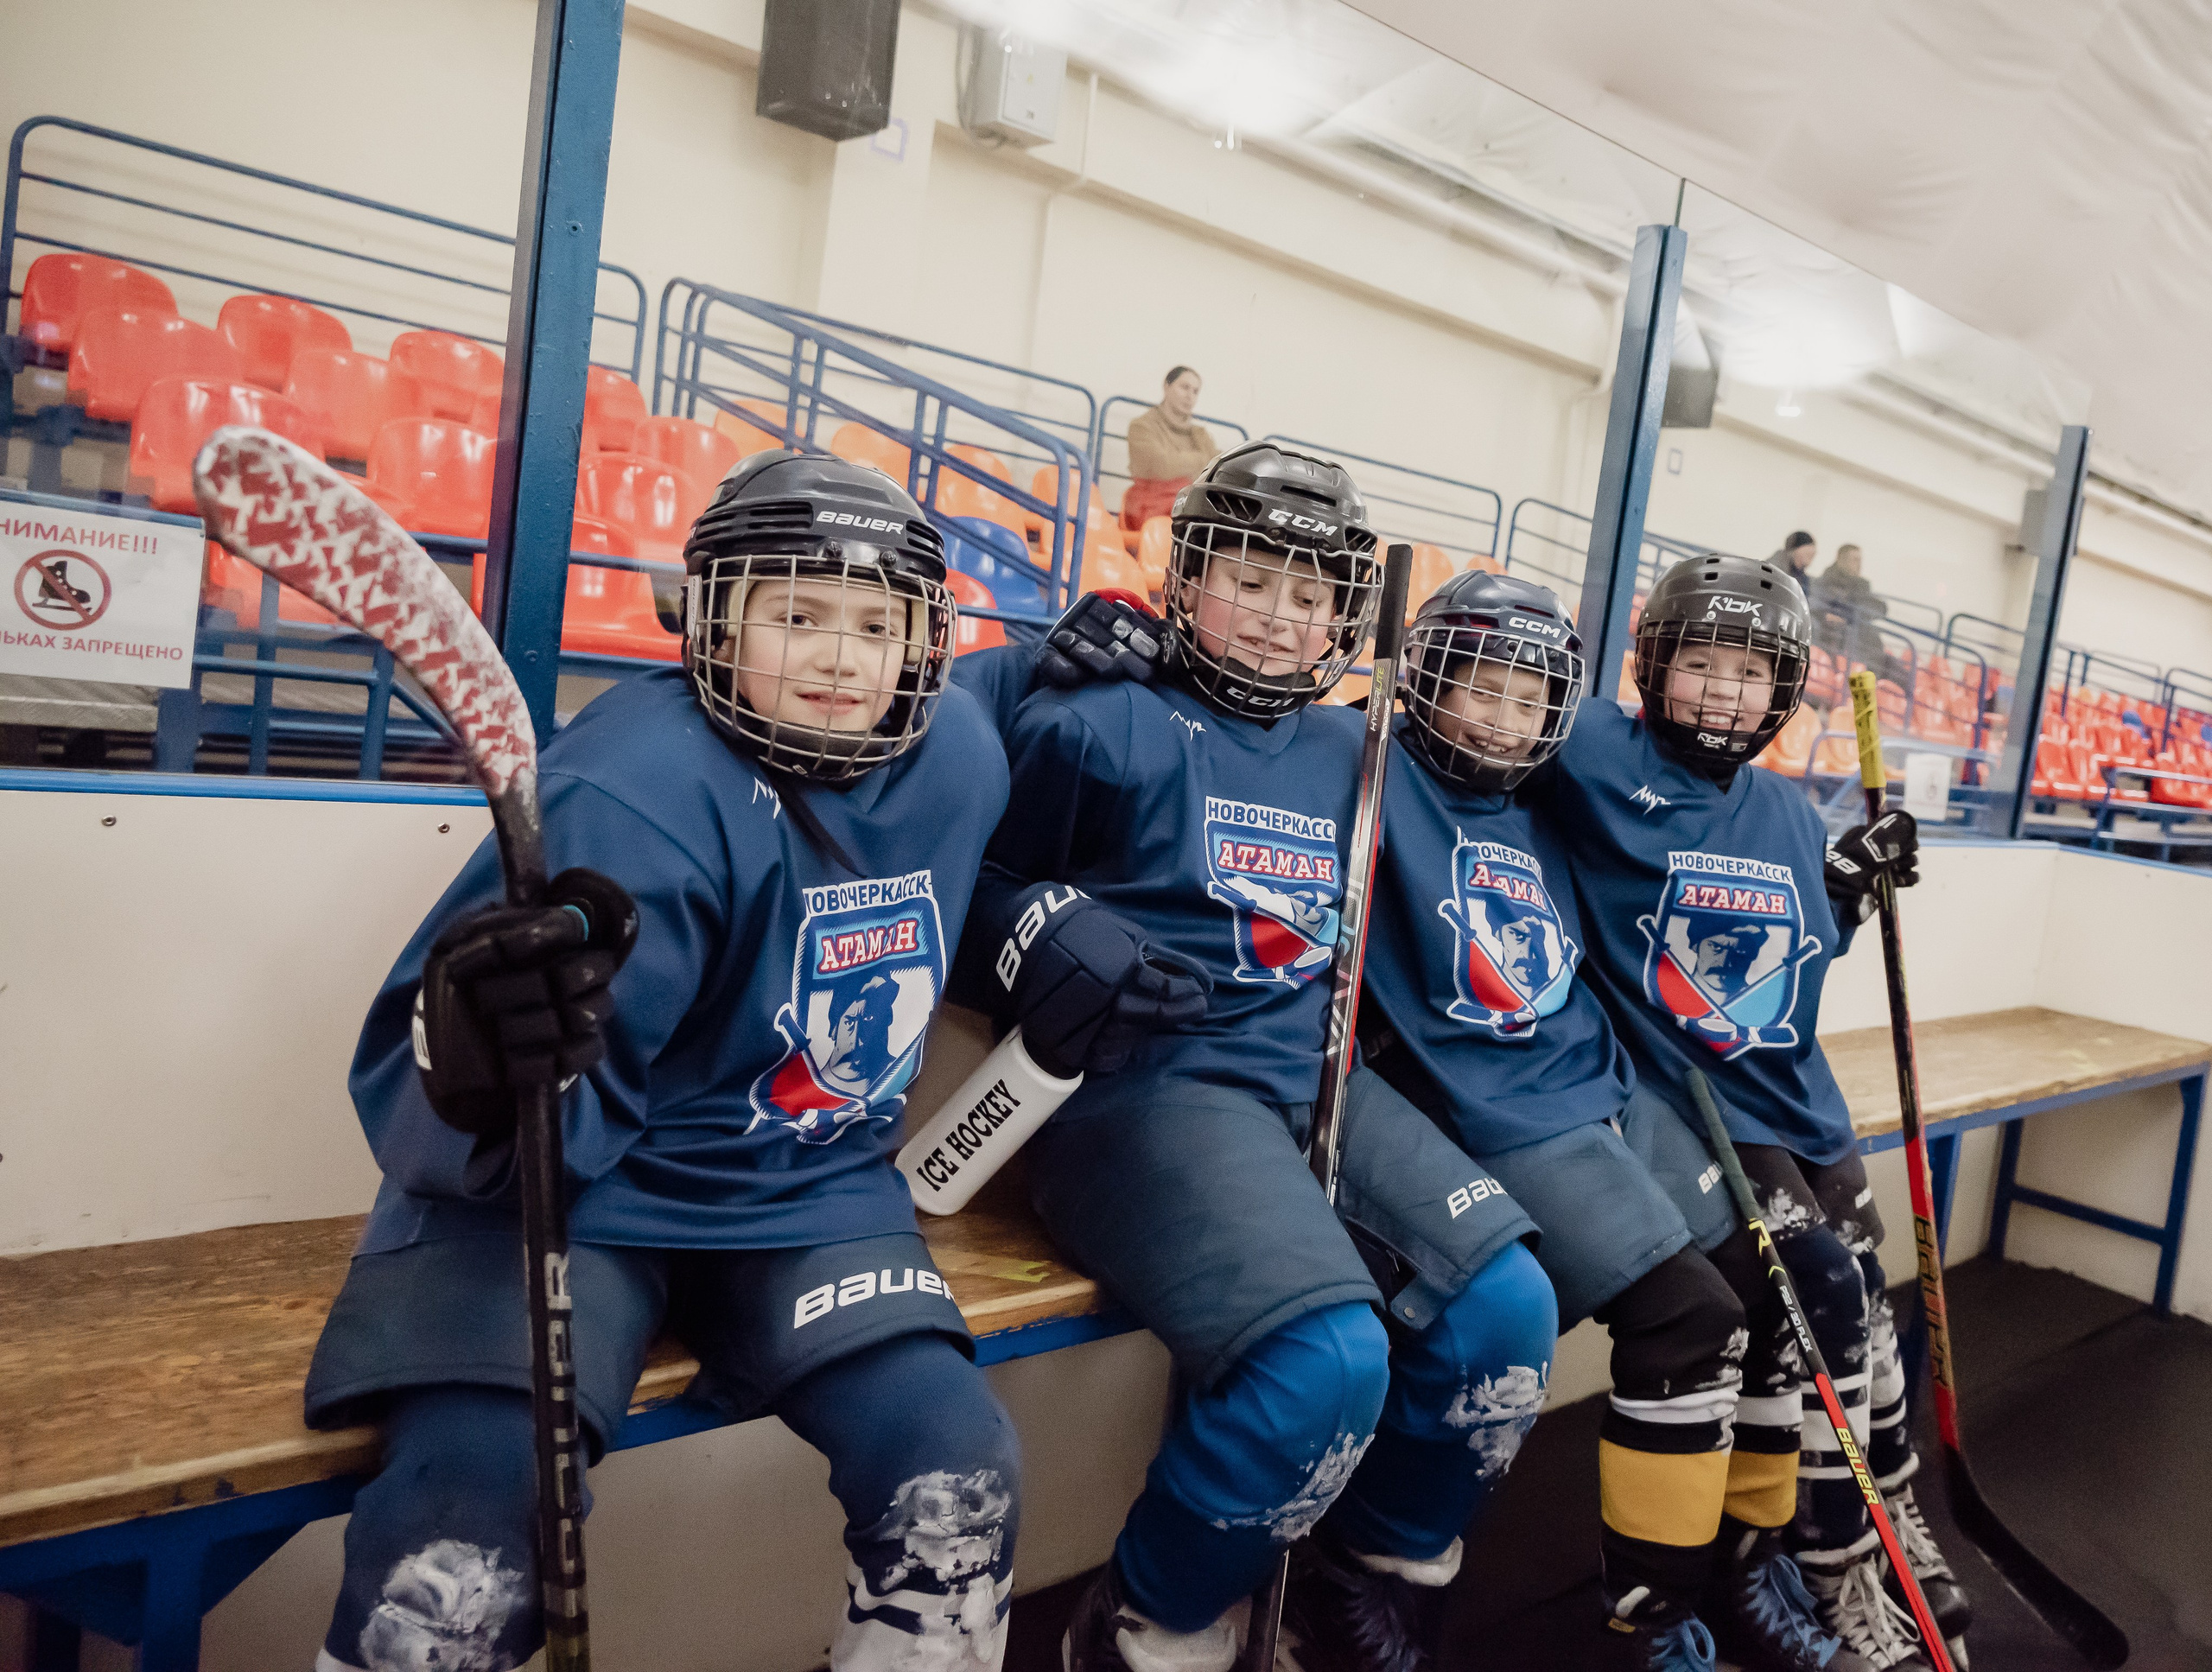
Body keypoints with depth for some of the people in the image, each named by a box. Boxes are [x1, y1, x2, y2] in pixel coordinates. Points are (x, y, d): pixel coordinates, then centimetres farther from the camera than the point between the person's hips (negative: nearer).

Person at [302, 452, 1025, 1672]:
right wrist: (473, 1067, -46)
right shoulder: (637, 789, -22)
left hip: (806, 1200, 5)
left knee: (963, 1476, -13)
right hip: (574, 1189, -4)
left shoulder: (956, 756, -1)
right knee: (461, 1537, -24)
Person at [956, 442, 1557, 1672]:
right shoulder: (1100, 725, 0)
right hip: (1147, 1085, -6)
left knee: (1509, 1308, -12)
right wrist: (1041, 935, -18)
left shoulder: (1347, 755, 19)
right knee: (1326, 1356, -28)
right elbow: (979, 883, 1)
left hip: (1312, 1080, 7)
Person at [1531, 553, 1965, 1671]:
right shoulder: (1598, 759, -8)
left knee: (1858, 1300, 12)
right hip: (1665, 1095, -7)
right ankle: (1833, 1573, 4)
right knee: (1815, 1288, -16)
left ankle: (1889, 1517, 37)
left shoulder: (1787, 812, 11)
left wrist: (1854, 885, 7)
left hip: (1788, 1095, 7)